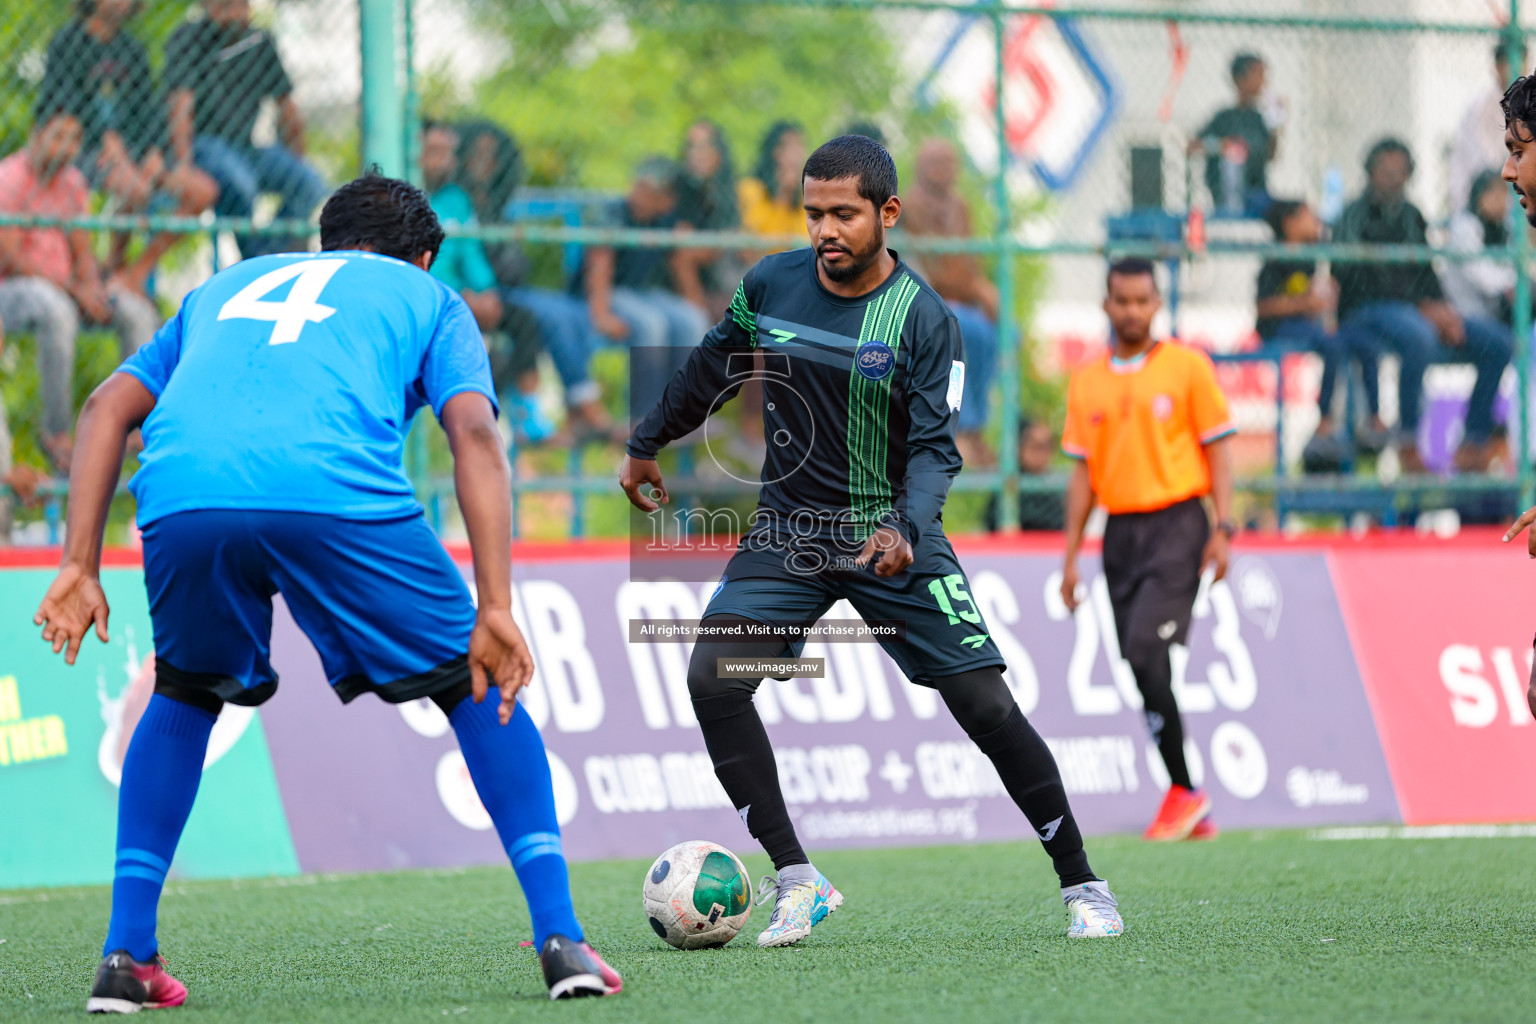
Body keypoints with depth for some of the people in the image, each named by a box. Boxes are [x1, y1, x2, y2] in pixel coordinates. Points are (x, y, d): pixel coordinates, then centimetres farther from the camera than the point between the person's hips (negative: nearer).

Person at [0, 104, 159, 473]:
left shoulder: (73, 182, 10)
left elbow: (82, 252, 12)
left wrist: (89, 285, -13)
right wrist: (74, 288, -22)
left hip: (64, 285, 7)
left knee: (139, 312, -12)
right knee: (58, 313, -39)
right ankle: (57, 433, -32)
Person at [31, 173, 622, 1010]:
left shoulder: (224, 287, 39)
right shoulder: (427, 297, 30)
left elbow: (108, 408, 25)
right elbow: (474, 434, 11)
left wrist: (80, 567, 19)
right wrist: (495, 611, 3)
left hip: (180, 496, 3)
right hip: (339, 494, -3)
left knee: (183, 699, 31)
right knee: (477, 690, 17)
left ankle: (126, 953, 21)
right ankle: (561, 940, 8)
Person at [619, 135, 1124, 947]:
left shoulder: (923, 320, -14)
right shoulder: (770, 286, -3)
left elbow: (934, 447, -16)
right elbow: (713, 368, 15)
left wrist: (904, 530, -34)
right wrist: (646, 444, 25)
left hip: (890, 535, -3)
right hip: (788, 527, 3)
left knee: (986, 705, -8)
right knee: (712, 678, -18)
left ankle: (1081, 886, 9)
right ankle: (797, 883, -11)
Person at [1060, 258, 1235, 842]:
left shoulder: (1187, 366, 0)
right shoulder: (1086, 382, 12)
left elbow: (1217, 449, 0)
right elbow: (1083, 471, 14)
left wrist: (1223, 529, -10)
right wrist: (1071, 558, 10)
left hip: (1176, 524, -5)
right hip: (1121, 529, 5)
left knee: (1146, 653, -19)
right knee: (1145, 669, 2)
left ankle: (1183, 791, -10)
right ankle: (1192, 811, 8)